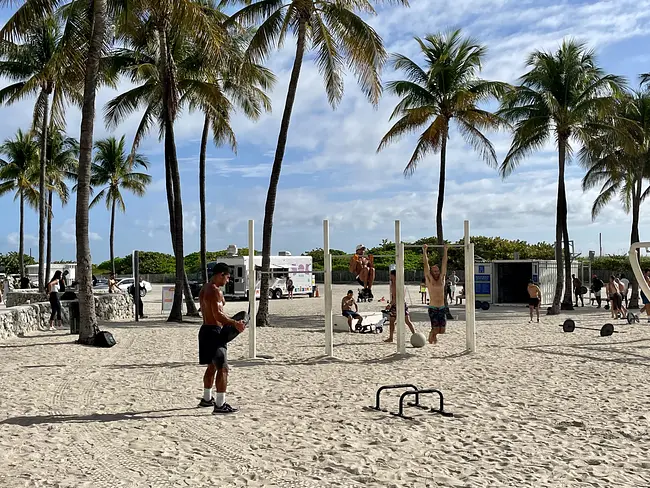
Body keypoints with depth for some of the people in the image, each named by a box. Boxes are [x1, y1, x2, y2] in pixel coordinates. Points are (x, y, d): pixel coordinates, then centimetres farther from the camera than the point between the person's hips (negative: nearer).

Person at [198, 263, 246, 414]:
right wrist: (235, 323, -23)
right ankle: (220, 405, -10)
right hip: (214, 332, -11)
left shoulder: (204, 289, 16)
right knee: (222, 368, -9)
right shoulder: (215, 290, -16)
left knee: (212, 366, 22)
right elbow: (218, 315, -24)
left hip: (206, 329, 11)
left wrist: (230, 322, 20)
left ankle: (207, 399, 34)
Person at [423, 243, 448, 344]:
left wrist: (445, 250, 12)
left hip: (442, 308, 4)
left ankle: (433, 333, 33)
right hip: (433, 309, -4)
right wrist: (424, 251, -1)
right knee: (435, 329, -9)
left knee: (442, 330, 0)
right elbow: (426, 264, 0)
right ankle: (431, 340, 21)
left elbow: (444, 263, 12)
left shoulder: (441, 279, 11)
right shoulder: (429, 279, 2)